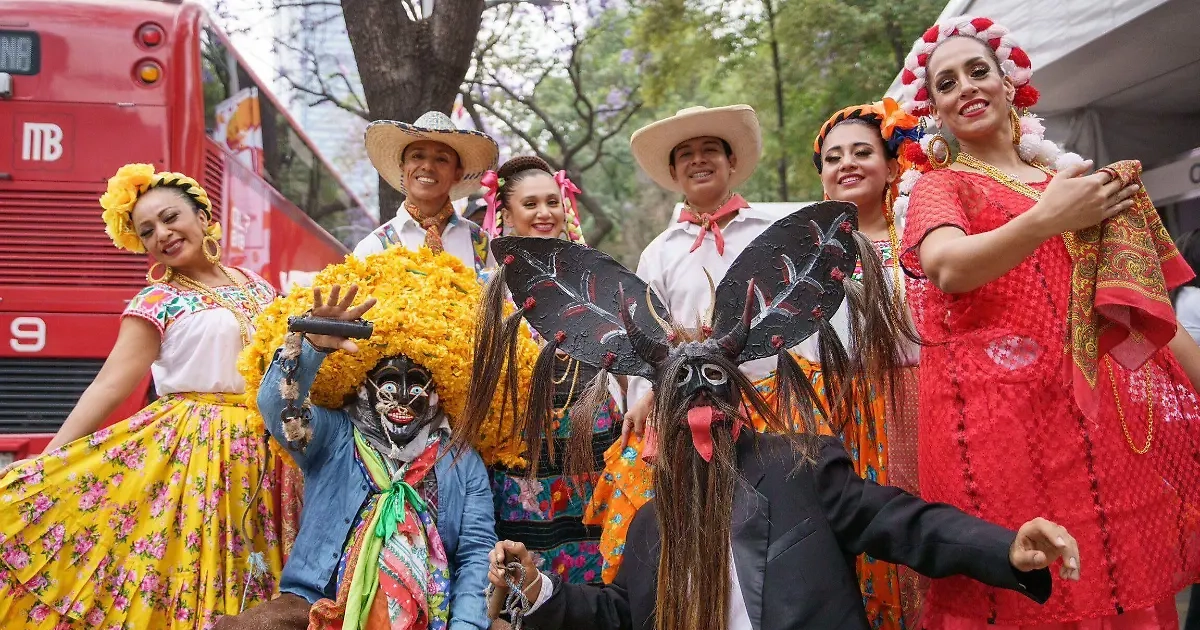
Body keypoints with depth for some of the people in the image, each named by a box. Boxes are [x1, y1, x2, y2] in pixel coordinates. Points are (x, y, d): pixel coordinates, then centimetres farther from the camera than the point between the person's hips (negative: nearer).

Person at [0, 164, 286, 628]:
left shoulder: (253, 284, 11)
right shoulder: (157, 302, -2)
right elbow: (109, 385, -8)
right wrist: (48, 460, -14)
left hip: (265, 450, 4)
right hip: (191, 448, -3)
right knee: (191, 578, -5)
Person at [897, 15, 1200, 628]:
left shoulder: (1078, 182, 19)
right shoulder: (940, 185, 9)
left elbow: (1146, 309, 17)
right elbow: (949, 268, -15)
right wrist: (1049, 220, -21)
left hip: (1112, 417, 4)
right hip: (1002, 417, -4)